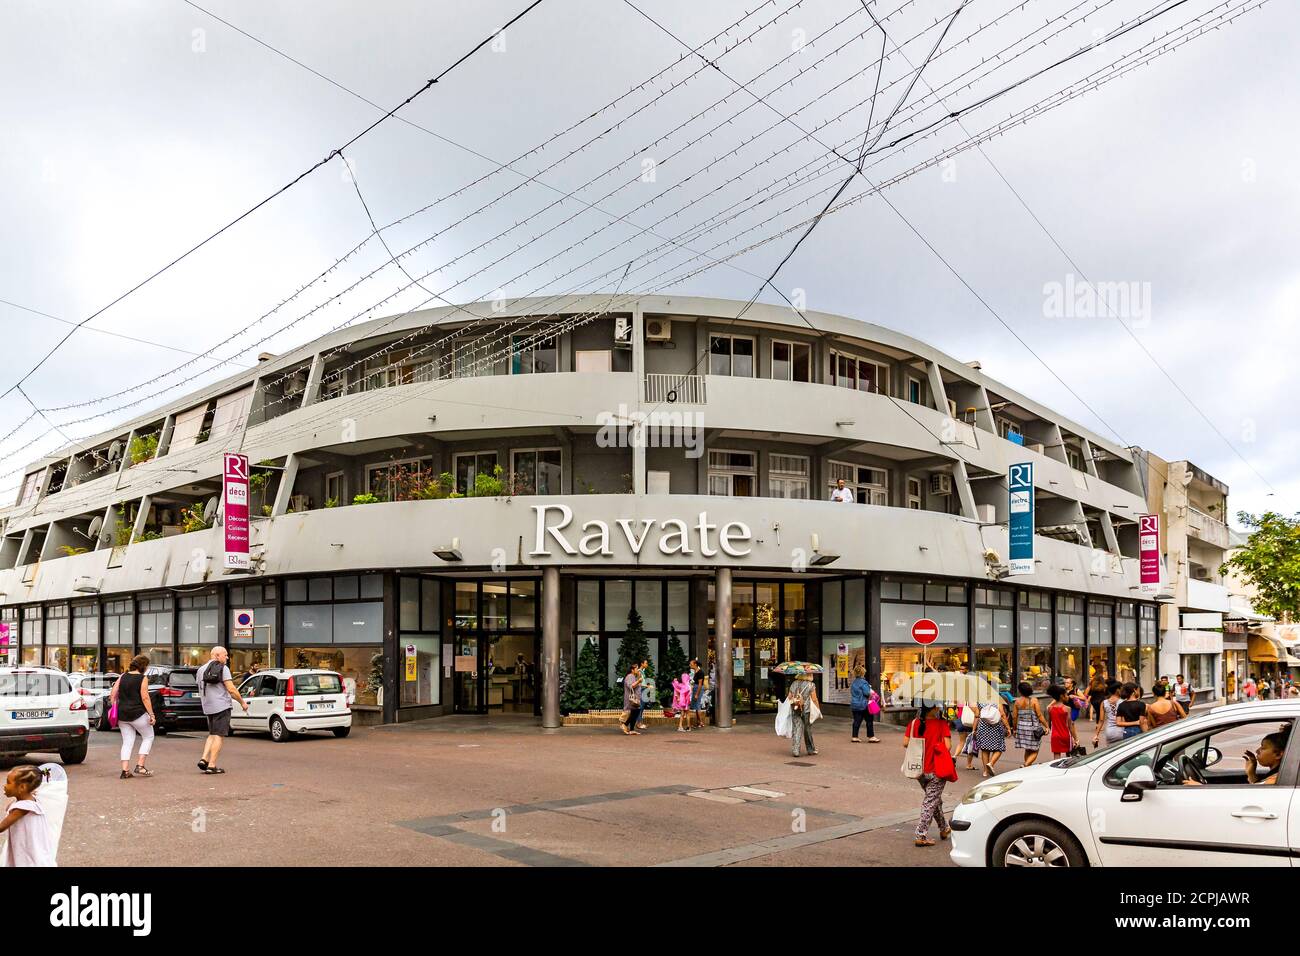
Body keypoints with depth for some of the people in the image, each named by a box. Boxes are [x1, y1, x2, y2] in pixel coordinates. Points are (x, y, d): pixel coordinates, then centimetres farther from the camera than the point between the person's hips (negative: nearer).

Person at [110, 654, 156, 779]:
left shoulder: (123, 677, 9)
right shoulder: (143, 678, -8)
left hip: (122, 715, 6)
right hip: (138, 714, -6)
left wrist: (115, 708, 15)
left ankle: (125, 771, 2)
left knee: (127, 742, 10)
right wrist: (151, 714, -11)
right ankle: (140, 766, 2)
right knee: (148, 737, 11)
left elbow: (112, 694, 7)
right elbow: (145, 698, -14)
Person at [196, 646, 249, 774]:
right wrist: (242, 702, -5)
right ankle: (212, 765, -4)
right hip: (221, 706, -7)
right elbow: (231, 689, -14)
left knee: (212, 734, 20)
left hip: (208, 707, 7)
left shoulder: (201, 670, 16)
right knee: (218, 736, -3)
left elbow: (201, 691, 22)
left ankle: (204, 759, 6)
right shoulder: (222, 668, -8)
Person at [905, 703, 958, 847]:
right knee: (931, 801, 6)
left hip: (919, 769, 5)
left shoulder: (914, 723, -4)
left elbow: (905, 743, -6)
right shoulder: (942, 724, -14)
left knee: (935, 799, 24)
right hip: (936, 770, -5)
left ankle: (944, 829, 40)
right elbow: (947, 746, -18)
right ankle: (922, 835, 4)